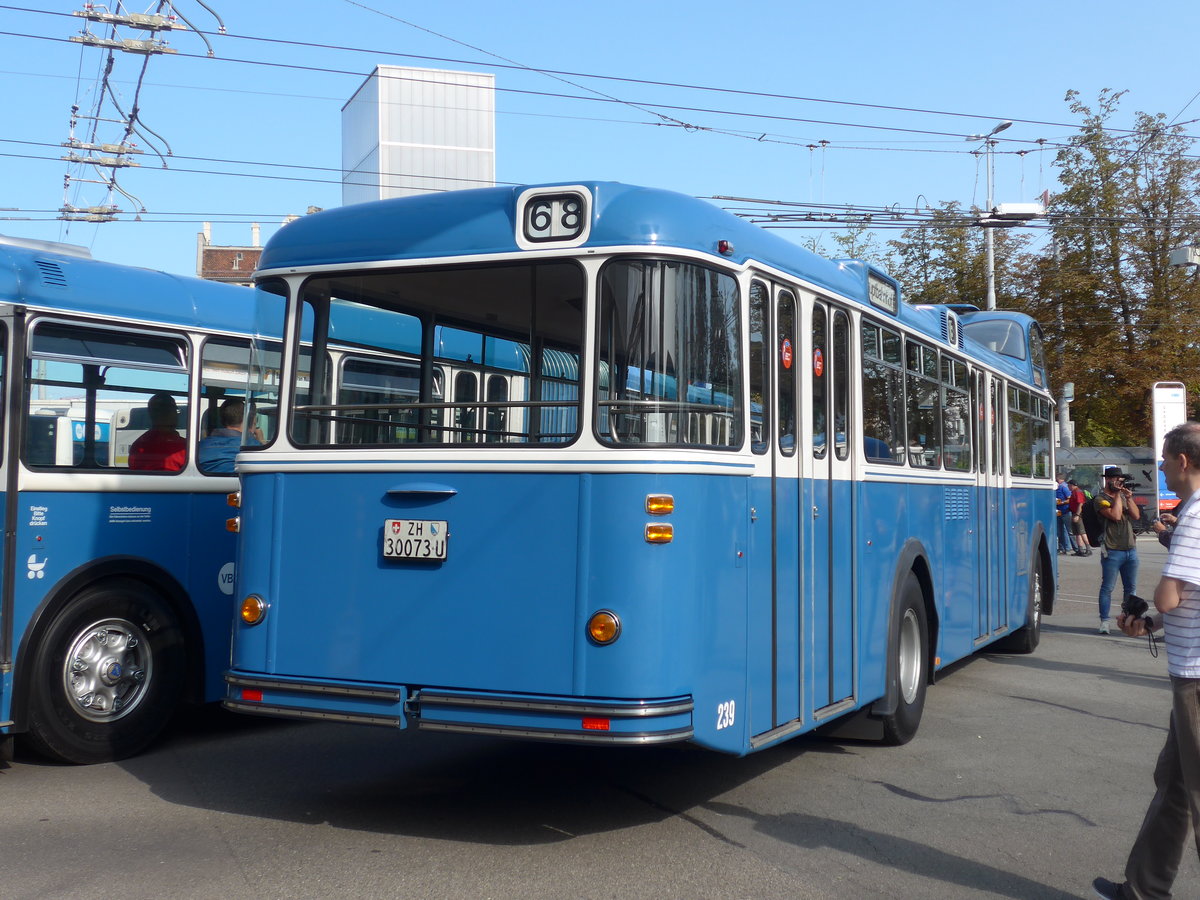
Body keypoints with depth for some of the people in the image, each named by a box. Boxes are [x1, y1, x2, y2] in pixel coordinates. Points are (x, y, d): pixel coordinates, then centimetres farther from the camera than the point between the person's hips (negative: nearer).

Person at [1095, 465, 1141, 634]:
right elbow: (1115, 515, -20)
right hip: (1112, 551, -7)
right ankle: (1104, 621, 1)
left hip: (1130, 549, 7)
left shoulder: (1124, 496, 15)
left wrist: (1129, 498, -6)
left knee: (1131, 588, 12)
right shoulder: (1100, 499, -6)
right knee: (1107, 588, -4)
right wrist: (1117, 495, -12)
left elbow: (1136, 516, 5)